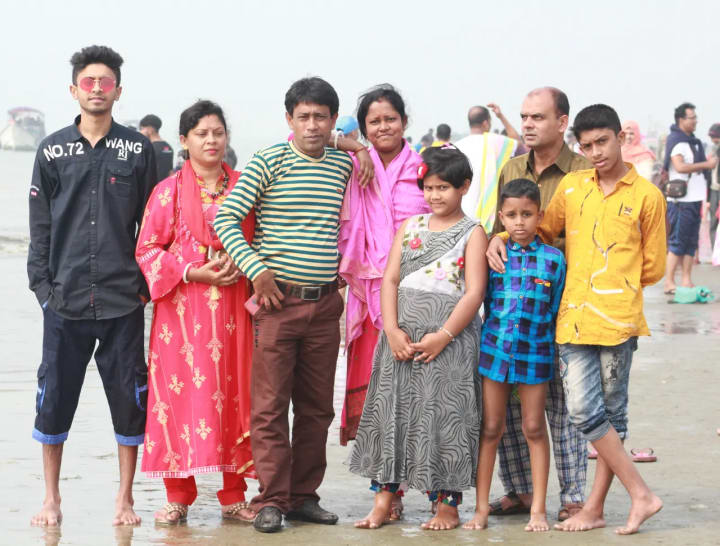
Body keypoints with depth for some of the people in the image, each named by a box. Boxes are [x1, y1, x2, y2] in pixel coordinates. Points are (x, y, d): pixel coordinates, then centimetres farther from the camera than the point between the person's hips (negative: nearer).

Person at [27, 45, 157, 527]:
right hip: (65, 301, 1)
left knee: (129, 398, 2)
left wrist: (148, 284, 0)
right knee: (54, 398, 4)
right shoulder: (53, 151, 6)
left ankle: (125, 500, 14)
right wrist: (42, 285, 1)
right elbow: (40, 226, 8)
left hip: (123, 301, 0)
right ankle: (52, 500, 18)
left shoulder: (138, 150, 5)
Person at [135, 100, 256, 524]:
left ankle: (233, 496, 10)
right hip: (183, 306, -2)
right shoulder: (169, 192, 2)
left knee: (234, 393, 2)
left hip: (233, 305, 2)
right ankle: (179, 497, 5)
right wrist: (193, 273, -12)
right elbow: (147, 249, 0)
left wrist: (243, 267, -6)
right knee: (182, 393, -4)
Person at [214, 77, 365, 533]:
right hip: (279, 300, -4)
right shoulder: (270, 162, -5)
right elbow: (226, 218, -8)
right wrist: (256, 271, -13)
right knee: (270, 406, -3)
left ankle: (304, 496, 18)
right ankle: (272, 500, 4)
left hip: (326, 303, 4)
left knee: (317, 407, 9)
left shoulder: (343, 165, 8)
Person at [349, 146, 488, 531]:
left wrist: (442, 336, -15)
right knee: (392, 412, 4)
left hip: (448, 339, -4)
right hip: (402, 337, 4)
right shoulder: (409, 227, 12)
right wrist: (392, 330, -7)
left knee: (443, 418, -1)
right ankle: (384, 499, 11)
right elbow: (390, 279, 6)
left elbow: (474, 292, -8)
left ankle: (447, 504, 8)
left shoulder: (472, 234, 0)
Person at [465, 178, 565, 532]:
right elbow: (484, 302, 11)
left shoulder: (553, 260, 0)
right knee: (490, 429, 5)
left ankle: (538, 509, 11)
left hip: (535, 353, -1)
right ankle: (481, 508, 12)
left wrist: (544, 339, 3)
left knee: (534, 429, 5)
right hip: (494, 349, 1)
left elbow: (555, 312, 6)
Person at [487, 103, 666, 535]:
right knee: (583, 410, -5)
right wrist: (502, 237, 8)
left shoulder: (646, 196, 2)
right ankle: (641, 495, 4)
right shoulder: (572, 186, 12)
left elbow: (653, 268, 7)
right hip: (573, 317, 3)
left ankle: (595, 507, 10)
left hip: (618, 318, -3)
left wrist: (614, 286, 7)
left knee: (611, 413, 3)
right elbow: (542, 229, 24)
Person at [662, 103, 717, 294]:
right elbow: (680, 166, -25)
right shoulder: (676, 140, -12)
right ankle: (669, 282, -5)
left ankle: (686, 281, 12)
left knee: (691, 242, 9)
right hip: (681, 200, -9)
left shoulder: (693, 140, 17)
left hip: (695, 198, 9)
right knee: (677, 242, -8)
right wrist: (707, 164, -18)